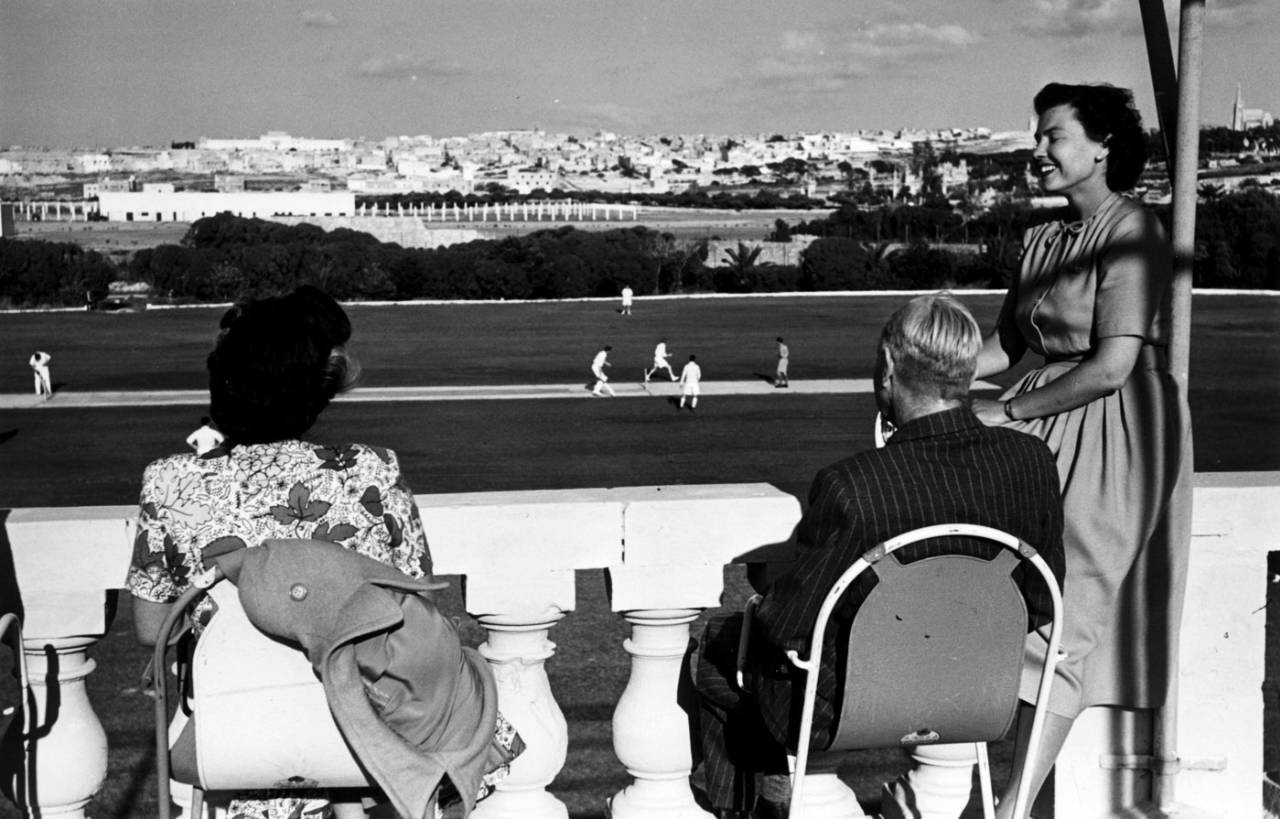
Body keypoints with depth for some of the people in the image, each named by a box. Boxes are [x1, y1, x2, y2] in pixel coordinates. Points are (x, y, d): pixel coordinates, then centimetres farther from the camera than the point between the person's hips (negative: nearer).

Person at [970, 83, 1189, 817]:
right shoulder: (1044, 238, 12)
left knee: (1064, 626, -5)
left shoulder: (1132, 234, -13)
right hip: (1047, 427, 8)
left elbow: (1112, 367, -20)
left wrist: (1006, 413, -16)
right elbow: (1006, 345, 14)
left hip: (1111, 432, -8)